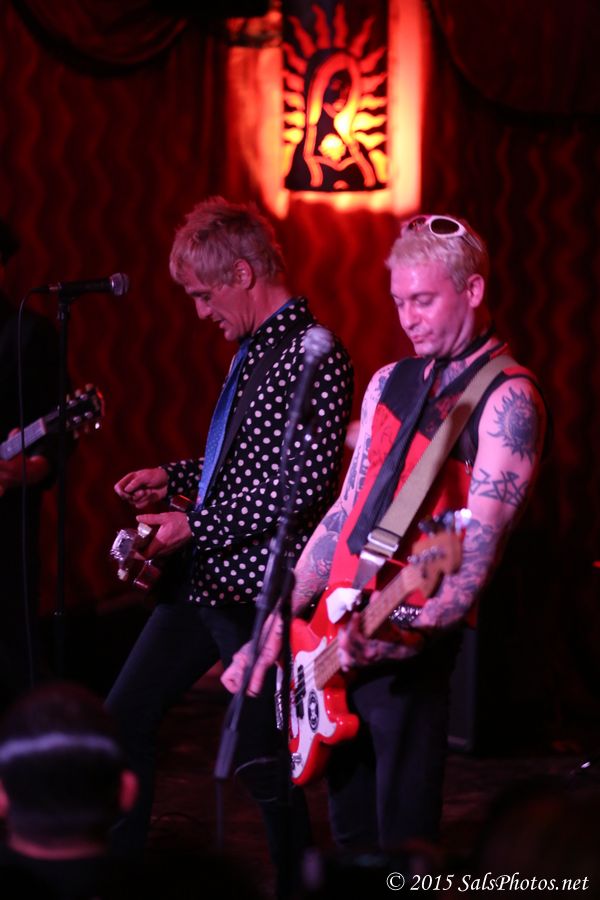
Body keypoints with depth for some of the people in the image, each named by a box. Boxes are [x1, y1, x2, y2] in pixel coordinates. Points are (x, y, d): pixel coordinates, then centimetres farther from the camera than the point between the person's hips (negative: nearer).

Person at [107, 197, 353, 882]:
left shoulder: (313, 356, -15)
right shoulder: (252, 351, 15)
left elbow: (305, 482, -22)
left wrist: (196, 526, -19)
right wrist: (173, 476, 13)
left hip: (258, 591, -10)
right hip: (201, 581, 10)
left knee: (259, 757, -2)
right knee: (126, 718, 10)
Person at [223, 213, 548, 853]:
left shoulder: (505, 397, -9)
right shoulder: (390, 382, 15)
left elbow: (479, 547, -18)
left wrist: (403, 633, -32)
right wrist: (275, 627, 10)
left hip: (411, 644, -7)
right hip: (335, 634, 7)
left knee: (402, 842, -6)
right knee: (350, 836, 13)